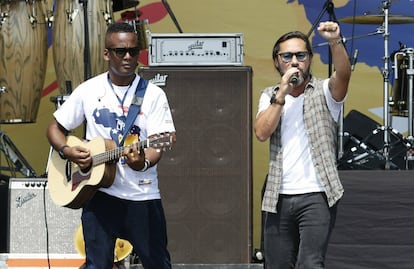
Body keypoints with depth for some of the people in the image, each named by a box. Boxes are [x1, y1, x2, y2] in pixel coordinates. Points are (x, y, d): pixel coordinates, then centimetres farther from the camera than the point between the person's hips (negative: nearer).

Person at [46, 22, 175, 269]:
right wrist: (67, 151, -9)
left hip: (142, 195, -1)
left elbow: (158, 145, -11)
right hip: (99, 192, 1)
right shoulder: (88, 91, 4)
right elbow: (55, 128, 12)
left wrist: (143, 162, -33)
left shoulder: (153, 95, -2)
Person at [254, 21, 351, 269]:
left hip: (317, 196, -4)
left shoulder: (323, 92, 1)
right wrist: (282, 93, -11)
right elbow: (262, 133, -5)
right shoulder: (270, 96, 12)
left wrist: (335, 42, -38)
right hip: (279, 198, 4)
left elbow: (343, 74, -21)